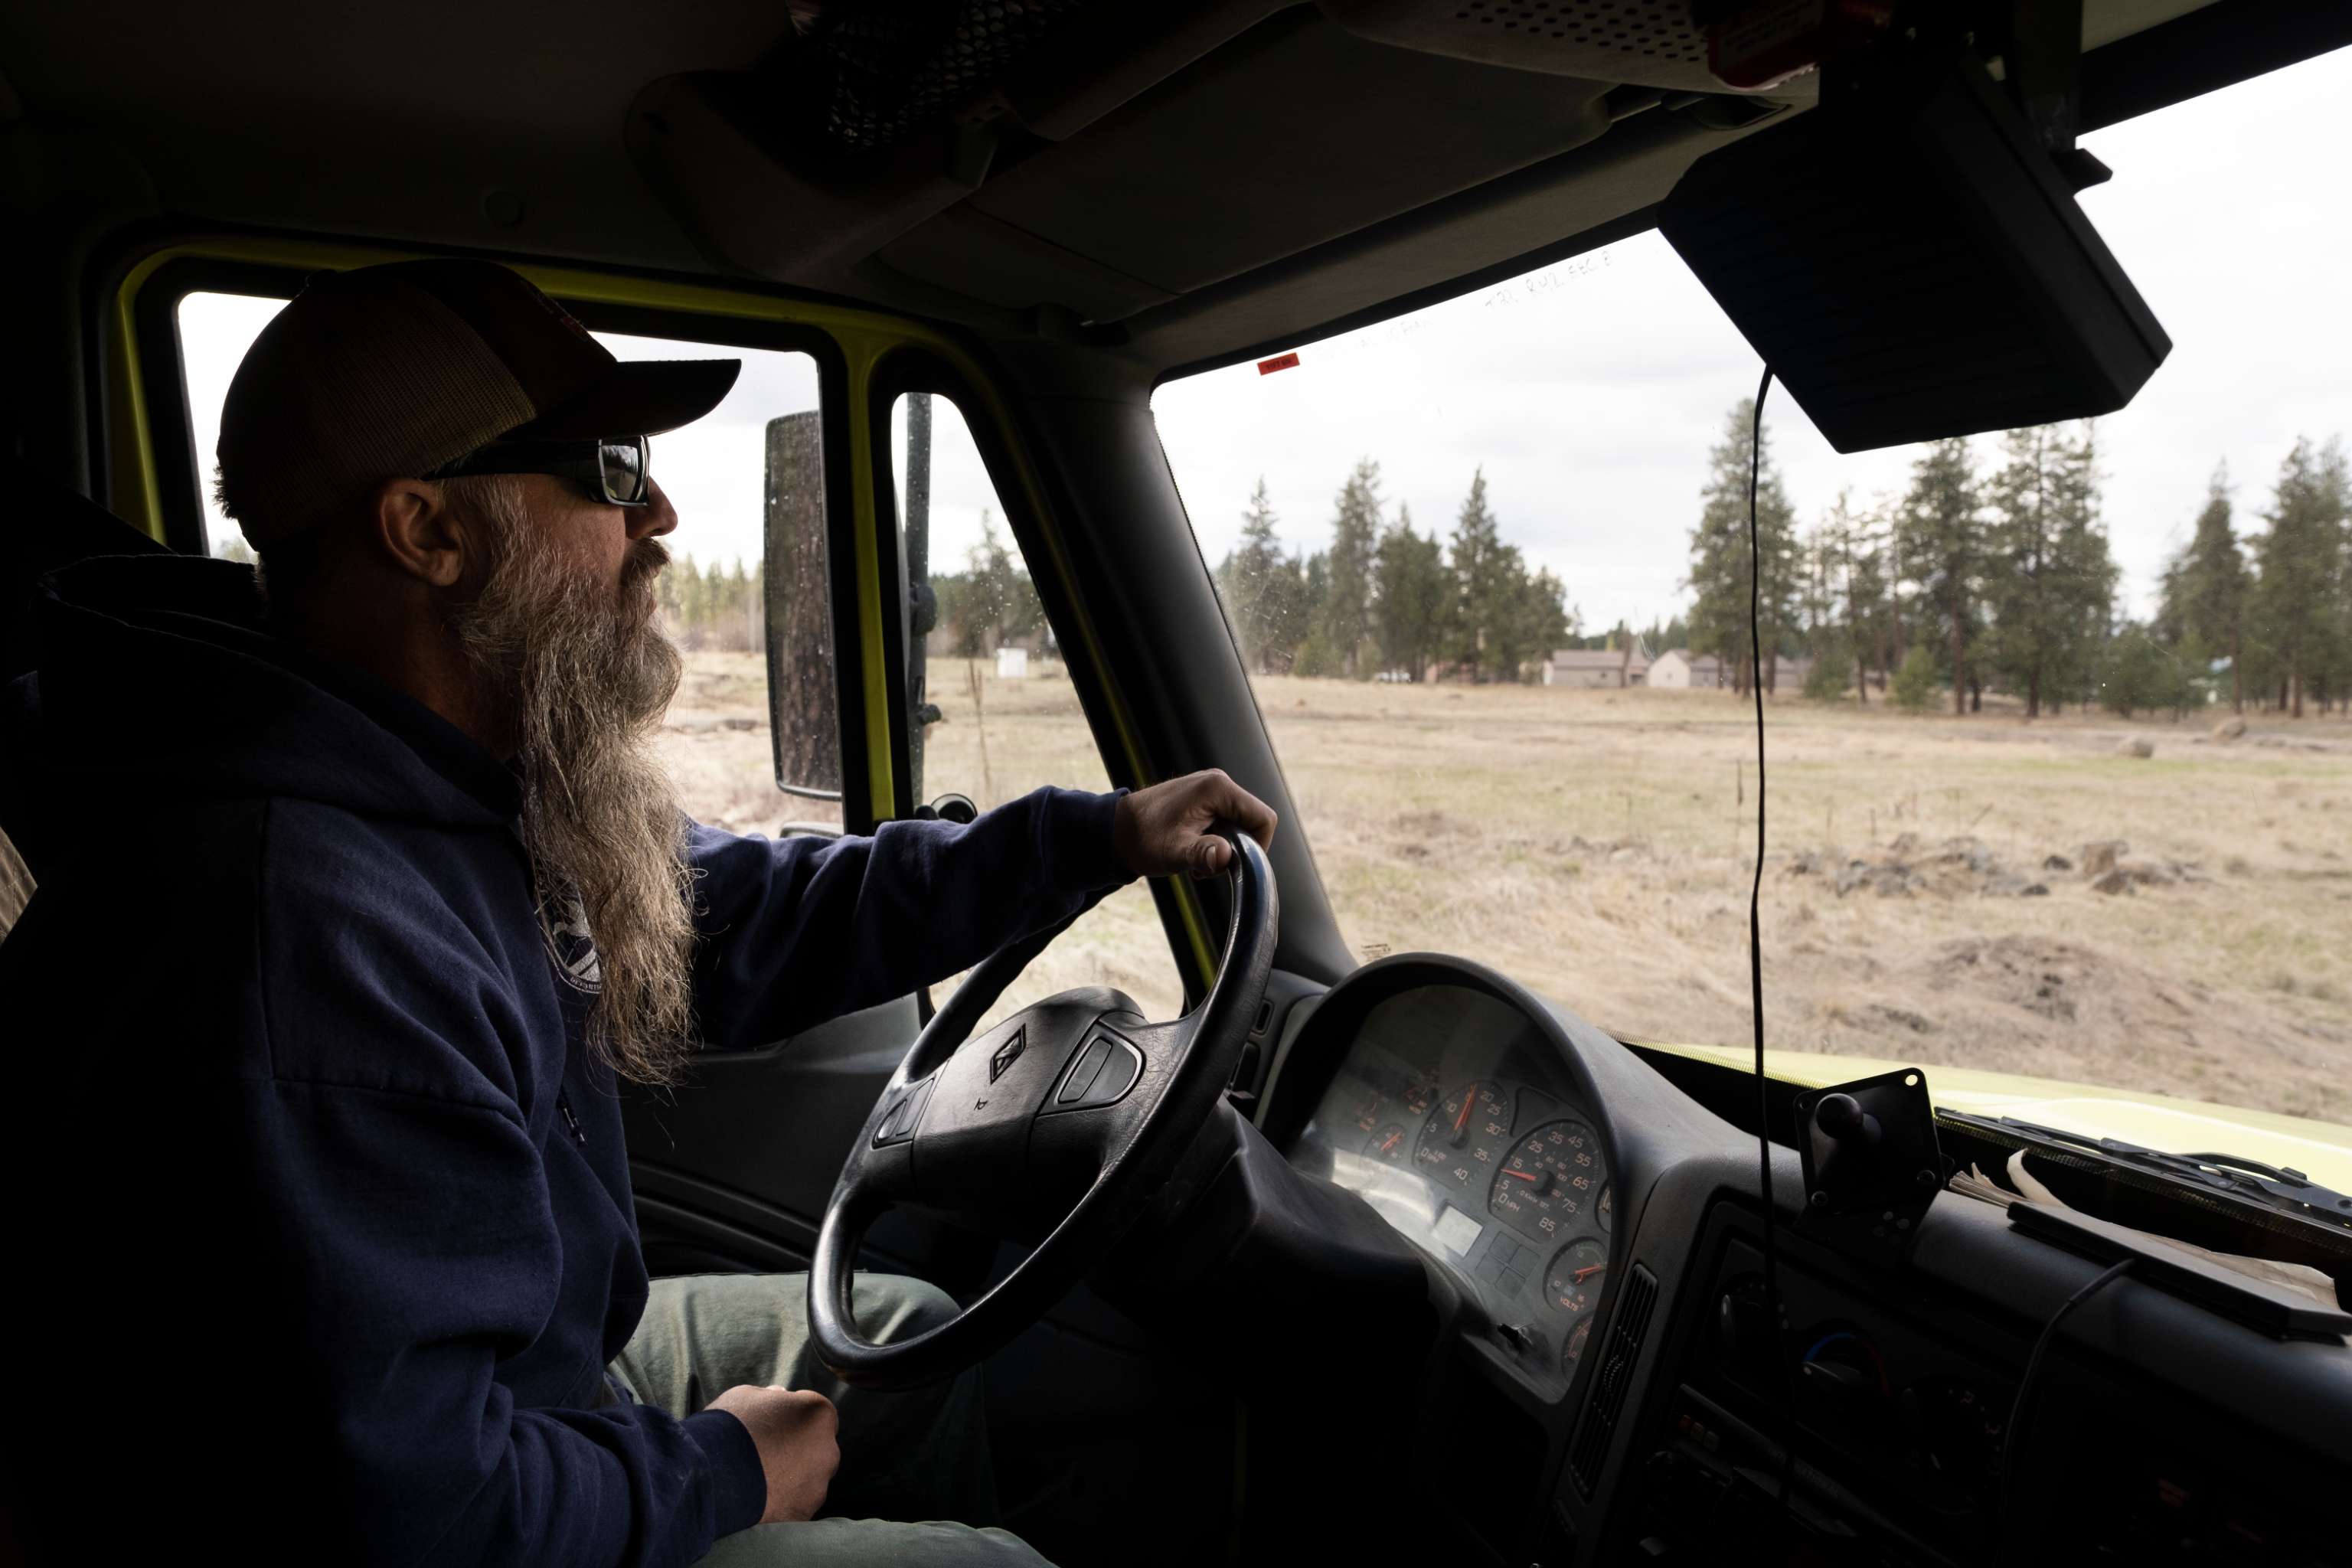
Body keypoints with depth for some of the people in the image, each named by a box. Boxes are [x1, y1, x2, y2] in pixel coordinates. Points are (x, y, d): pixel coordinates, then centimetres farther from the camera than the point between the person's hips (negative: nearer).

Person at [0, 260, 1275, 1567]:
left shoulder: (472, 776, -4)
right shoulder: (305, 938, -36)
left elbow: (738, 919, 6)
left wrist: (1093, 837, 2)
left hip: (555, 1360, 9)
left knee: (913, 1335, 18)